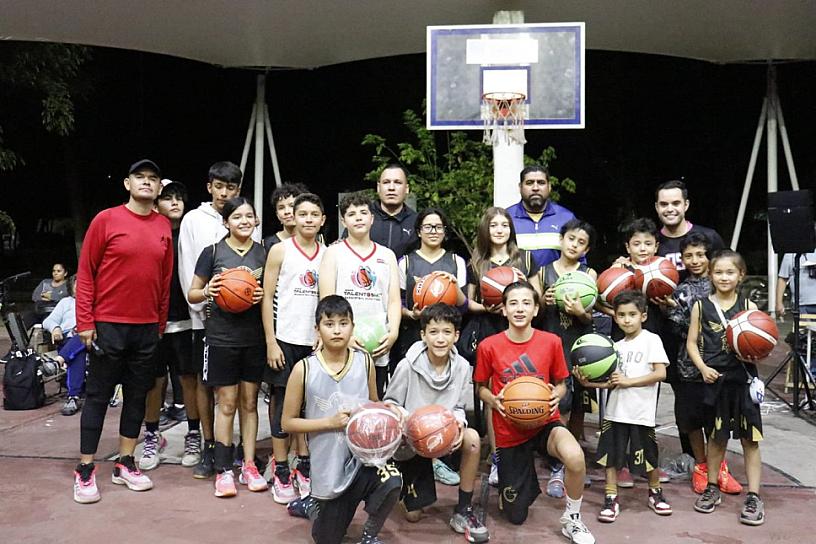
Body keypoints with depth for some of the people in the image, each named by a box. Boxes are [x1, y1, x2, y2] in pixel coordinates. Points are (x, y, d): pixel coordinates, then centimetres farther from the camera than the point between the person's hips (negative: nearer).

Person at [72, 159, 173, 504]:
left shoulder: (164, 227, 7)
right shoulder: (106, 220, -5)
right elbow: (85, 274, -4)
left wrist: (161, 323, 11)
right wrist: (85, 322, -8)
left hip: (147, 328, 4)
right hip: (109, 325, -4)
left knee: (137, 395, 10)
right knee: (98, 396, 3)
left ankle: (125, 465, 22)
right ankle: (85, 471, 12)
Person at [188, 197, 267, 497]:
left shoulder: (264, 252, 6)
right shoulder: (213, 252, 0)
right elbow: (192, 294, 4)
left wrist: (265, 295, -10)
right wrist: (207, 292, -17)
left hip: (255, 336, 2)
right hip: (222, 335, -2)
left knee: (249, 401, 9)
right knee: (226, 403, 1)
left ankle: (249, 465, 17)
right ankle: (224, 470, 10)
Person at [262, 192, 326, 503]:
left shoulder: (328, 254, 8)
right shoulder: (280, 250, -1)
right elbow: (267, 298, -3)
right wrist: (271, 342, -9)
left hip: (317, 341, 3)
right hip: (285, 339, -3)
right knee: (282, 402, 2)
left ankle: (303, 467, 21)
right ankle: (280, 472, 12)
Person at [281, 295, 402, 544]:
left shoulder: (365, 362, -5)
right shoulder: (304, 369, -12)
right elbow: (288, 422, -6)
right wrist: (331, 422, -18)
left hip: (363, 455, 1)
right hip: (327, 464, -1)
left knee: (391, 483, -31)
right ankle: (315, 504, 48)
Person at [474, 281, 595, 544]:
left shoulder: (551, 342, -8)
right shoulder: (488, 346, -11)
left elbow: (560, 383, 6)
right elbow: (481, 387, 4)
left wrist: (557, 394, -16)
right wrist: (494, 401, -17)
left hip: (545, 423, 0)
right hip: (509, 432, 0)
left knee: (575, 456, -36)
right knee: (515, 517, 7)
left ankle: (572, 519, -6)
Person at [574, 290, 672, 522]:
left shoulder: (651, 339, -4)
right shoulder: (617, 346, 11)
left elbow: (660, 373, -14)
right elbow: (612, 382, 10)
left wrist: (628, 381, -17)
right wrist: (588, 382, -5)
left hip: (641, 412, -4)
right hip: (616, 410, 4)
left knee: (648, 456, 10)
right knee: (611, 455, 4)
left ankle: (656, 493, 33)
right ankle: (611, 499, 14)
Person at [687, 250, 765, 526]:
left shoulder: (748, 306, 1)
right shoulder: (701, 306, 2)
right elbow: (692, 342, 4)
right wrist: (703, 368, -10)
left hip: (743, 379, -1)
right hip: (715, 379, 1)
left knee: (750, 439, 3)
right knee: (716, 437, 13)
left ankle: (753, 496, 11)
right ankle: (712, 488, 27)